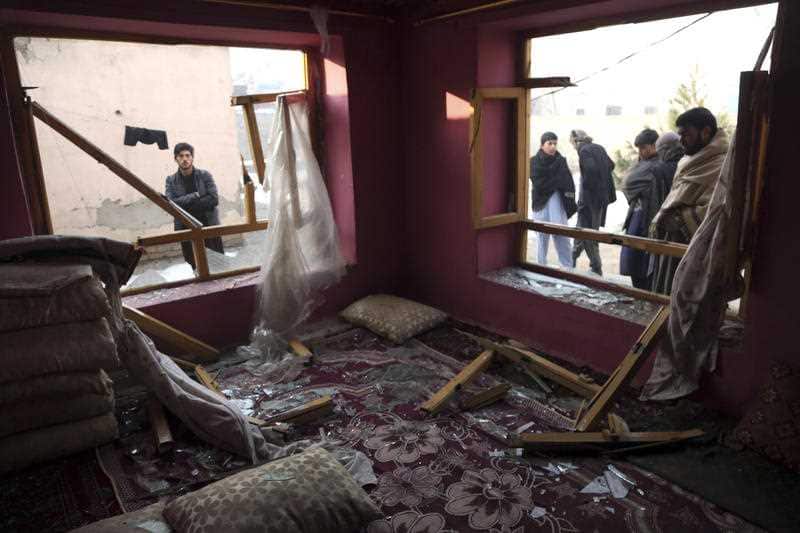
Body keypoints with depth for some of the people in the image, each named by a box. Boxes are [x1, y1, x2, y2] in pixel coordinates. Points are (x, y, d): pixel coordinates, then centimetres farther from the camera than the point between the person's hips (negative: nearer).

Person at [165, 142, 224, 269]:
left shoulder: (205, 175, 2)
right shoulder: (171, 180, 5)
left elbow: (214, 199, -10)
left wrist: (186, 206, -12)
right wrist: (196, 195, -15)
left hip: (209, 225, -1)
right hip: (186, 229, 1)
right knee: (194, 266, 6)